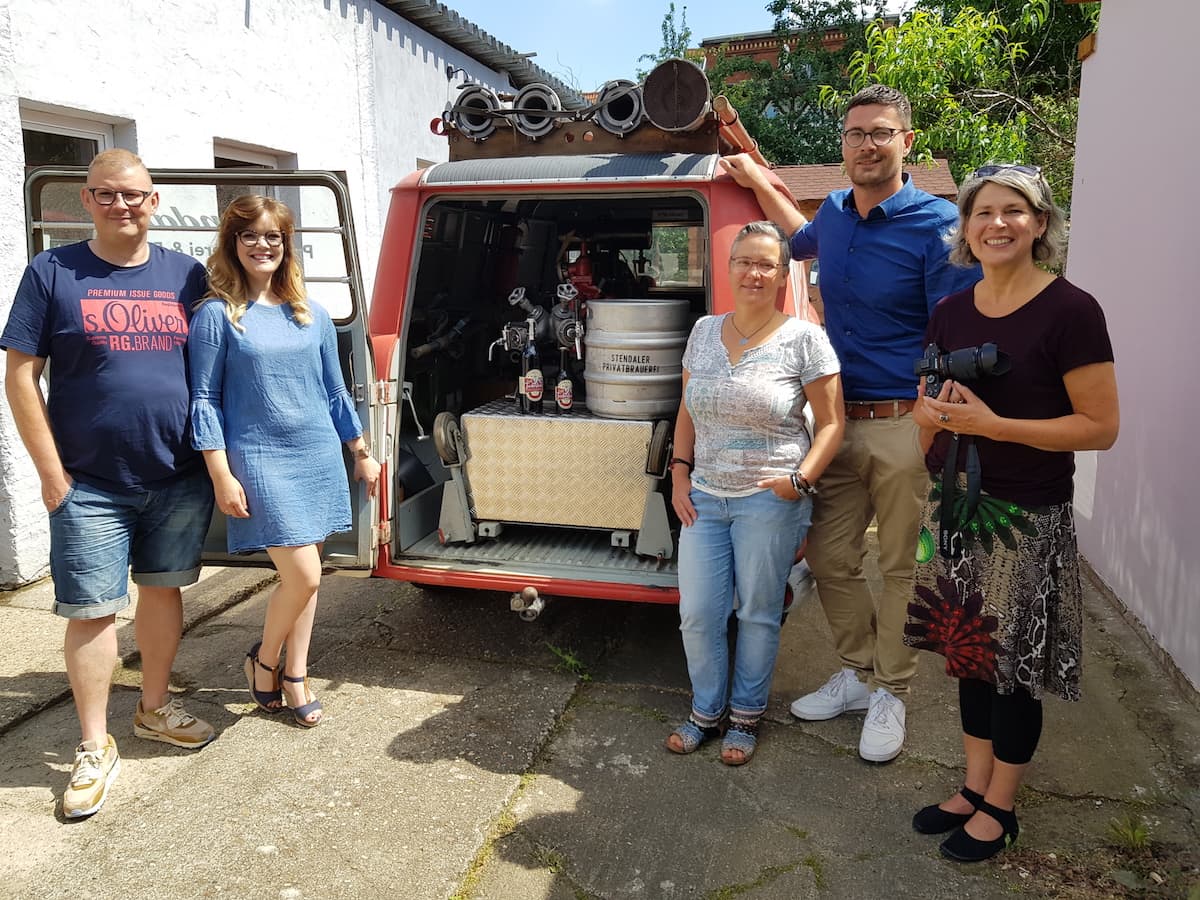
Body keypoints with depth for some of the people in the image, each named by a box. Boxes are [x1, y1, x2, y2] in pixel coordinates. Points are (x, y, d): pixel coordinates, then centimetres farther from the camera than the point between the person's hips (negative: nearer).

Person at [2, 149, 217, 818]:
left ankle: (156, 707, 34)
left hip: (180, 479, 3)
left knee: (163, 589, 14)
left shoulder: (187, 275, 5)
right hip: (91, 485, -2)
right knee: (92, 611, 3)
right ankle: (96, 749, 17)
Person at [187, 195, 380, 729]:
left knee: (305, 573, 11)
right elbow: (204, 399, -5)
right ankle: (262, 660, 18)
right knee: (302, 576, -10)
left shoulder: (312, 316, 10)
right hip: (259, 460, -5)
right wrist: (222, 477, -11)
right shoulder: (216, 314, -4)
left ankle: (295, 674, 28)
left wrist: (361, 453, 15)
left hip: (319, 456, 5)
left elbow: (334, 392, 15)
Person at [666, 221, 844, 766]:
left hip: (769, 500, -4)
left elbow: (832, 423, -5)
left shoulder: (803, 339, -7)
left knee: (758, 613, 9)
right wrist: (680, 471, 3)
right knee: (696, 614, 6)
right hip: (704, 496, 4)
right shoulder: (704, 332, 7)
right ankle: (707, 711, 29)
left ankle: (746, 716, 30)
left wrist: (799, 480, -16)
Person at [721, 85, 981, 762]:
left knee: (901, 568, 7)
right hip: (839, 421, 6)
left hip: (905, 427, -6)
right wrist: (755, 180, 28)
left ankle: (891, 695, 26)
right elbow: (805, 240, 35)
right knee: (830, 557, 12)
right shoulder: (836, 212, 9)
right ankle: (858, 674, 32)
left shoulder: (937, 225, -10)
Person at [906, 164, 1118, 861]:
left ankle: (999, 810, 27)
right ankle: (973, 789, 34)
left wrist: (994, 424, -21)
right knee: (970, 653, 16)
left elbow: (1101, 427, -14)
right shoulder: (951, 313, 6)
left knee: (1013, 667, 8)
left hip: (1028, 520, -5)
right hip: (958, 510, 6)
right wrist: (936, 409, -7)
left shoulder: (1070, 311, -13)